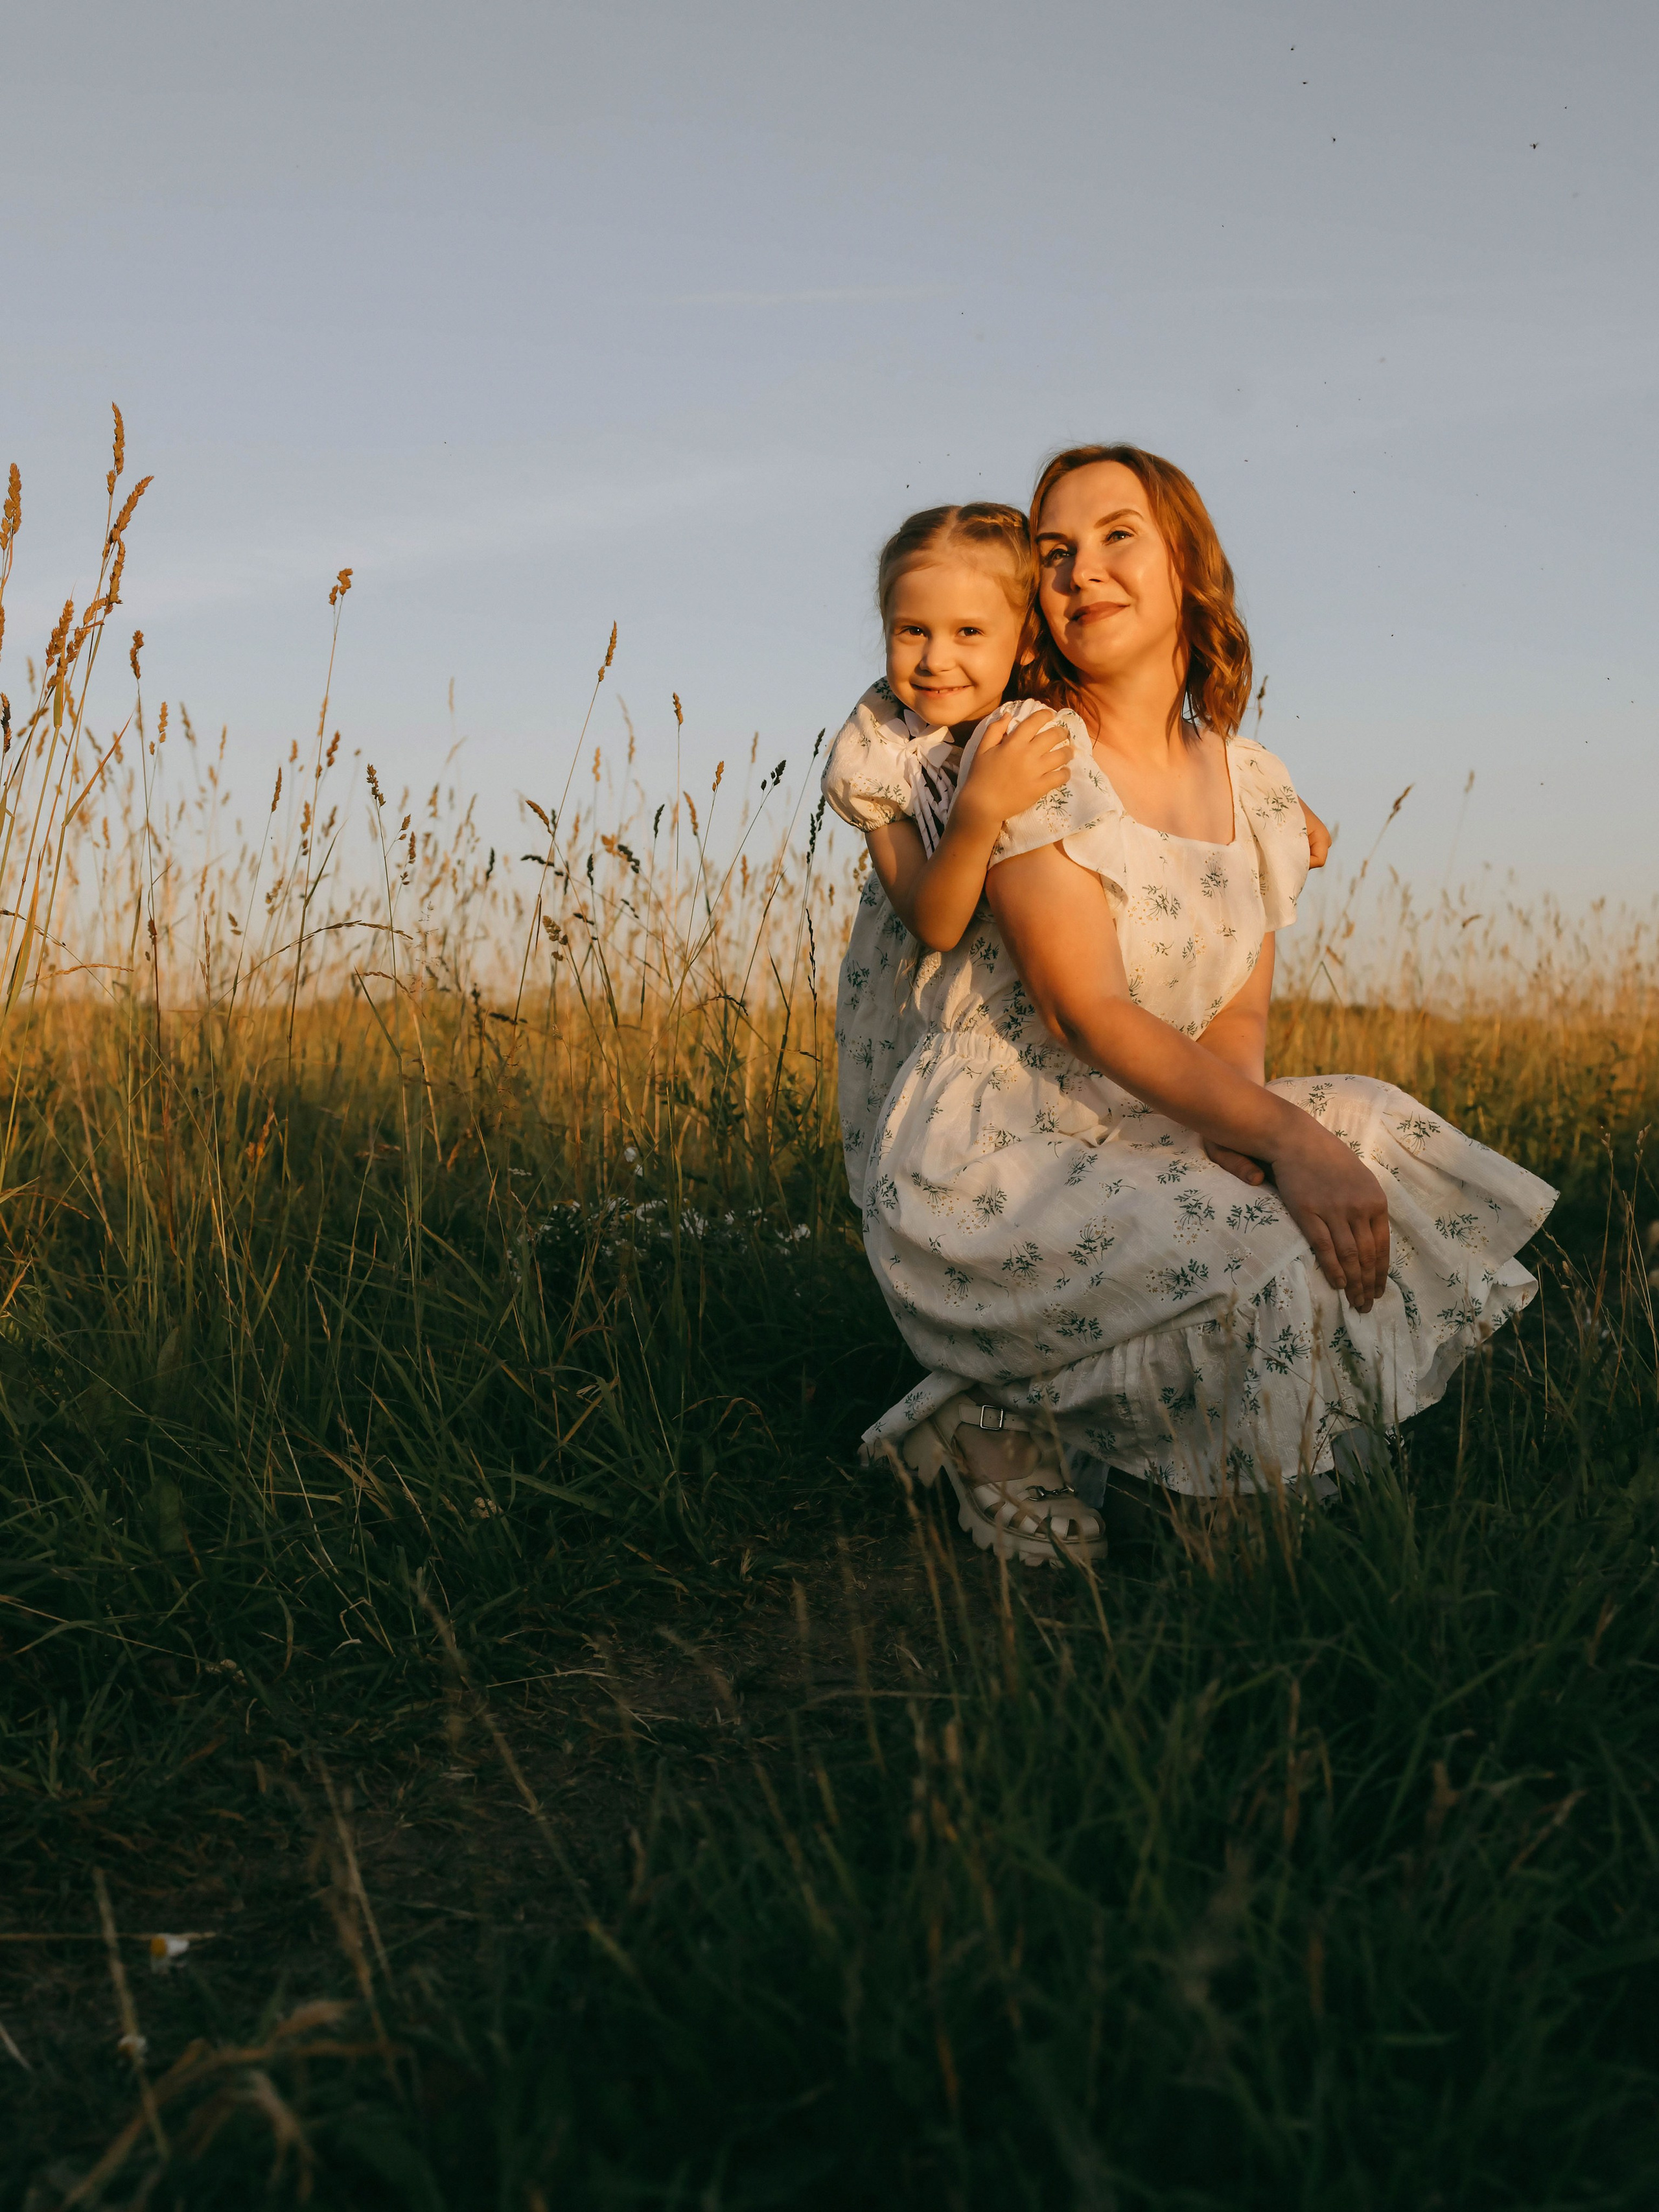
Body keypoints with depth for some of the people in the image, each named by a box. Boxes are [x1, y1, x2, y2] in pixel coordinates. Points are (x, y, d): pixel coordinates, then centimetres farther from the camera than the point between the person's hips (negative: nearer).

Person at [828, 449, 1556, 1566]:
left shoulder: (1253, 782, 8)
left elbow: (1242, 1012, 6)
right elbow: (1085, 1011, -19)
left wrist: (1238, 1124, -18)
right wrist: (1285, 1139, -28)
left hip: (1148, 1144, 7)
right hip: (997, 1165, -7)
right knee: (1268, 1280, -27)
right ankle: (1005, 1430, -1)